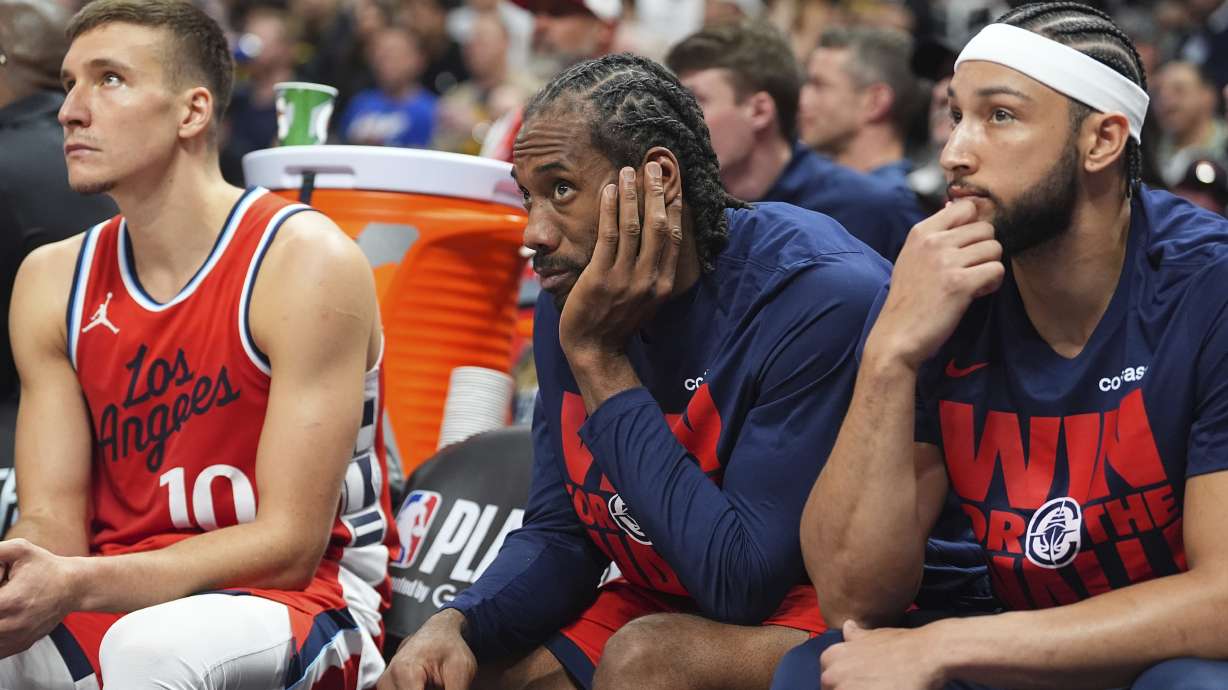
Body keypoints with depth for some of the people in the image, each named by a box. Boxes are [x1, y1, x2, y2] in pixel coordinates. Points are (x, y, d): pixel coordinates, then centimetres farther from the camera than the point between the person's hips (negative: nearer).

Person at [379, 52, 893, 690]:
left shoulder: (822, 297, -23)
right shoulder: (570, 295, 0)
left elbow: (741, 582, -25)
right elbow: (559, 535, 7)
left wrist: (599, 360, -23)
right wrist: (457, 625, -14)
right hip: (662, 608, 6)